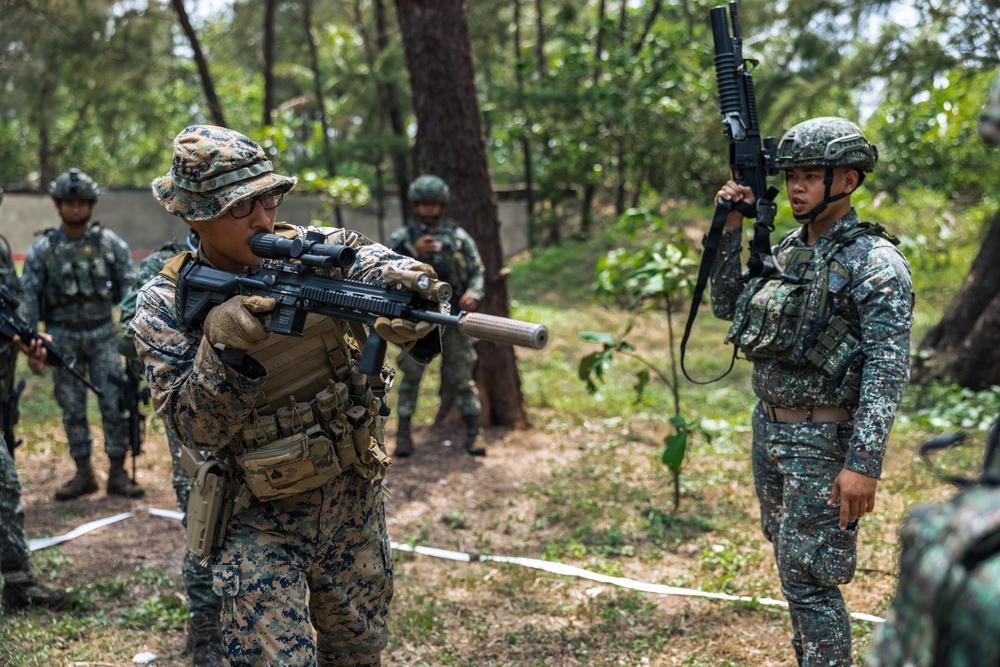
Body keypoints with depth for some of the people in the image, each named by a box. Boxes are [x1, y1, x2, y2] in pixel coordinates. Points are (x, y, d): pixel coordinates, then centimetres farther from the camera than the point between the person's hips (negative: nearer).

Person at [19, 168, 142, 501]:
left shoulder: (110, 243, -1)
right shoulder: (41, 249, -1)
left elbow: (129, 289, 1)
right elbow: (28, 298, -1)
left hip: (102, 333, 0)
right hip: (62, 338, 1)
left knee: (115, 403, -2)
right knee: (72, 408, 6)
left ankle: (118, 473, 8)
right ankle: (84, 474, 17)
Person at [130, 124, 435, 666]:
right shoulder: (164, 306, -12)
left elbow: (387, 266, -21)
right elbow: (193, 429, -17)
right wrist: (221, 350, -35)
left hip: (352, 499, 3)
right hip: (259, 519, -3)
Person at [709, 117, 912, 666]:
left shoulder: (875, 263, -16)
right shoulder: (787, 248, 7)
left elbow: (888, 370, -21)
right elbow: (728, 307, 12)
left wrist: (865, 463, -27)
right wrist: (729, 228, 1)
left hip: (824, 441, -8)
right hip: (769, 429, 8)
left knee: (808, 580, -5)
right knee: (790, 558, 21)